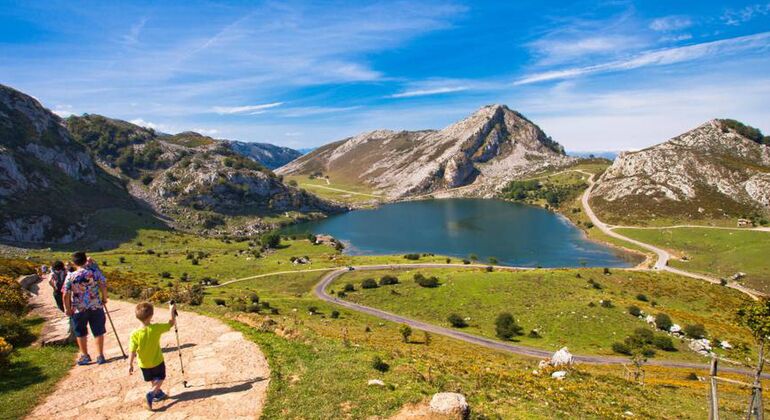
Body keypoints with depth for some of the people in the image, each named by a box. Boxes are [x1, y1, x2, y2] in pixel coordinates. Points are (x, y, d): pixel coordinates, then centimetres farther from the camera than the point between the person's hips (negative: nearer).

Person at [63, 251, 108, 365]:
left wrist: (67, 308, 4)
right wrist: (104, 299, 11)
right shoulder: (95, 272, -8)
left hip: (79, 309, -1)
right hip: (96, 307, 1)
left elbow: (66, 295, -9)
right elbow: (103, 286, -4)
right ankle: (100, 356, 16)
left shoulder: (70, 276, -11)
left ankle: (85, 356, 28)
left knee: (80, 333, 18)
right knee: (98, 332, 11)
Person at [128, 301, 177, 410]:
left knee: (153, 380, 25)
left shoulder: (135, 334, -23)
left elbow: (132, 352, -18)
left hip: (143, 364, 2)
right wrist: (172, 311, 2)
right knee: (160, 379, 16)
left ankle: (158, 393, 41)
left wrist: (130, 364, -5)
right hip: (157, 361, -2)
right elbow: (171, 324, -9)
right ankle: (151, 394, -6)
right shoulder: (156, 328, -25)